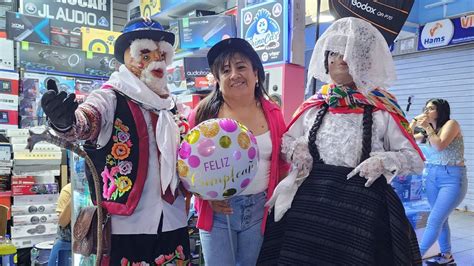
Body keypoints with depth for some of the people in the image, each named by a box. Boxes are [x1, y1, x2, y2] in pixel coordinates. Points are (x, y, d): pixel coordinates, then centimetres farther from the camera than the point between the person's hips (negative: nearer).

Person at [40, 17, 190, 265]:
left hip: (173, 223, 6)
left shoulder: (169, 105, 12)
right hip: (126, 226, -5)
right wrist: (65, 121, -50)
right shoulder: (110, 98, -7)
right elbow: (86, 120, -30)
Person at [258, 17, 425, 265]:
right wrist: (296, 148, -2)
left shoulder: (382, 109, -3)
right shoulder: (314, 105, 6)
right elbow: (286, 139, 19)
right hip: (309, 202, 3)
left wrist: (383, 161, -16)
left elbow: (415, 159, 1)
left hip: (362, 207, -2)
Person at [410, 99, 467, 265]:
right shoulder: (428, 131, 11)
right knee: (441, 219, 13)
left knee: (434, 221, -10)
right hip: (432, 177, 7)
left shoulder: (451, 124, -8)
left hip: (452, 179, -7)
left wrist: (427, 127, -16)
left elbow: (440, 146, -20)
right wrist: (414, 122, 2)